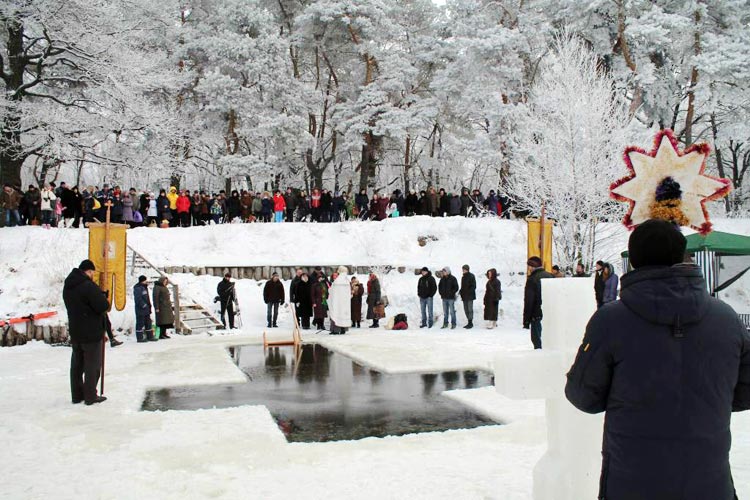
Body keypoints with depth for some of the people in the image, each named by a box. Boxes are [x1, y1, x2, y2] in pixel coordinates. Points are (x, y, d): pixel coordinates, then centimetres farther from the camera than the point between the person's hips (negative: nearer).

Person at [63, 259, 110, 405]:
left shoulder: (68, 286, 8)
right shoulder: (88, 286, -21)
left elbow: (72, 306, 15)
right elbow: (103, 306, -24)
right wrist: (102, 296, -2)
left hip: (75, 331, 8)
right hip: (91, 332, -8)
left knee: (77, 363, 15)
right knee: (92, 364, 2)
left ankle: (77, 394, 22)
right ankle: (90, 396, 7)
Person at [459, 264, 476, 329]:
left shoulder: (471, 276, -7)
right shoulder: (463, 277, 15)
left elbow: (474, 286, -11)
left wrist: (469, 292, -21)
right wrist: (460, 292, 6)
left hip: (470, 296, -8)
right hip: (464, 296, 8)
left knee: (470, 309, -7)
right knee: (466, 310, 9)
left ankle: (470, 323, -3)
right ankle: (469, 323, 16)